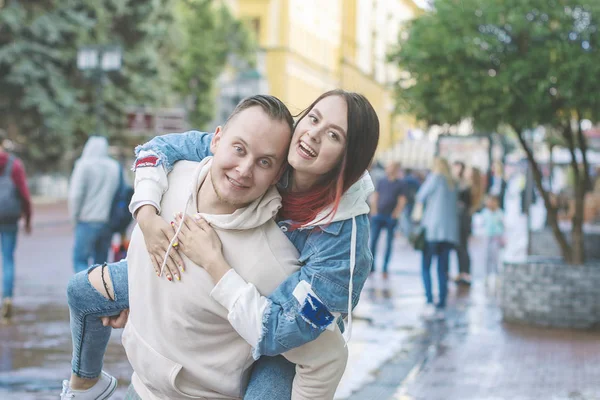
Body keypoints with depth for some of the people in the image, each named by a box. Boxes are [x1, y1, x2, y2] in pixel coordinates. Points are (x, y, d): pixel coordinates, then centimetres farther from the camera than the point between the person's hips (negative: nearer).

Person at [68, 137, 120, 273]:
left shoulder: (84, 165, -5)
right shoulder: (115, 167, 10)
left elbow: (76, 194, -11)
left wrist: (74, 216, 2)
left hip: (88, 222, -5)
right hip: (108, 223, 5)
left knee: (80, 260, -1)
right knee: (101, 262, 12)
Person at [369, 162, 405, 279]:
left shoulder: (399, 184, 2)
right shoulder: (381, 182, 10)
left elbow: (402, 201, -1)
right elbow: (374, 197, 13)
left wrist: (395, 214, -8)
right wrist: (374, 211, 3)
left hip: (391, 217, -3)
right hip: (378, 216, 3)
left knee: (389, 244, 3)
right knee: (373, 241, -2)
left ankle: (385, 269, 10)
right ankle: (371, 267, 5)